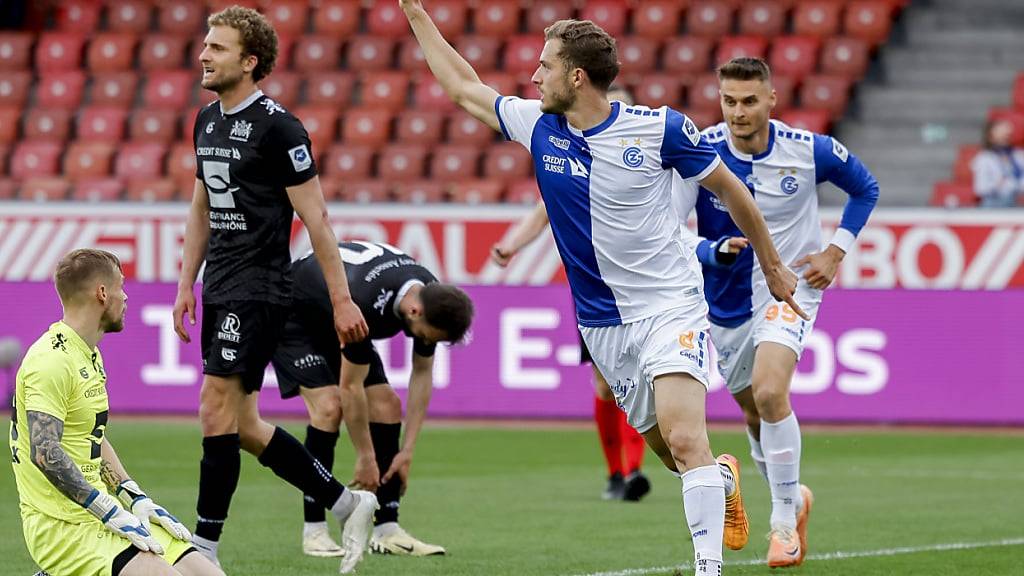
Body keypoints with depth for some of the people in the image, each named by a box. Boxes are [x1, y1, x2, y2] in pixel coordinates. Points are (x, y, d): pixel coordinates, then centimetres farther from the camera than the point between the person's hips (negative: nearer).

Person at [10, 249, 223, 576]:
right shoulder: (52, 361, -15)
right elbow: (45, 452, -23)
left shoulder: (90, 355, 18)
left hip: (101, 509, 10)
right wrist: (111, 514, -21)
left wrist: (135, 499, 13)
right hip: (62, 523, -10)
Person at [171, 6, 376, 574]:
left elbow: (315, 217, -12)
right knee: (241, 425, 9)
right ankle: (348, 504, 20)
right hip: (219, 289, 9)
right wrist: (186, 286, 18)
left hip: (257, 289, -9)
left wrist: (341, 299, -12)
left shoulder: (276, 127, -13)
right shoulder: (207, 121, 12)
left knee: (217, 412, -10)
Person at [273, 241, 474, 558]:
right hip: (292, 316, -8)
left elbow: (422, 373, -7)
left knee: (387, 403, -4)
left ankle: (386, 529, -1)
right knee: (329, 405, -24)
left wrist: (407, 451, -9)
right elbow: (351, 387, -31)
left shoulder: (433, 298, -19)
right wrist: (366, 457, -22)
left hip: (333, 320, 8)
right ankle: (313, 529, -14)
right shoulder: (366, 303, -41)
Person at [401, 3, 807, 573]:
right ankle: (720, 481, 41)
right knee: (669, 450, 9)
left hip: (670, 307, -5)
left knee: (685, 440, -20)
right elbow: (463, 87, 15)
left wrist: (773, 268, 9)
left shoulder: (659, 128, -12)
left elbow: (729, 188, 1)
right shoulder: (538, 125, 0)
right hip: (602, 326, 5)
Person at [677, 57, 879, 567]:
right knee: (755, 416, 15)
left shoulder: (810, 151, -15)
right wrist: (714, 253, -36)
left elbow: (865, 188, 5)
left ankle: (785, 518, -11)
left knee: (769, 393, -25)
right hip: (727, 298, 3)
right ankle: (794, 497, 43)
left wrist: (836, 252, -4)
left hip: (791, 283, -3)